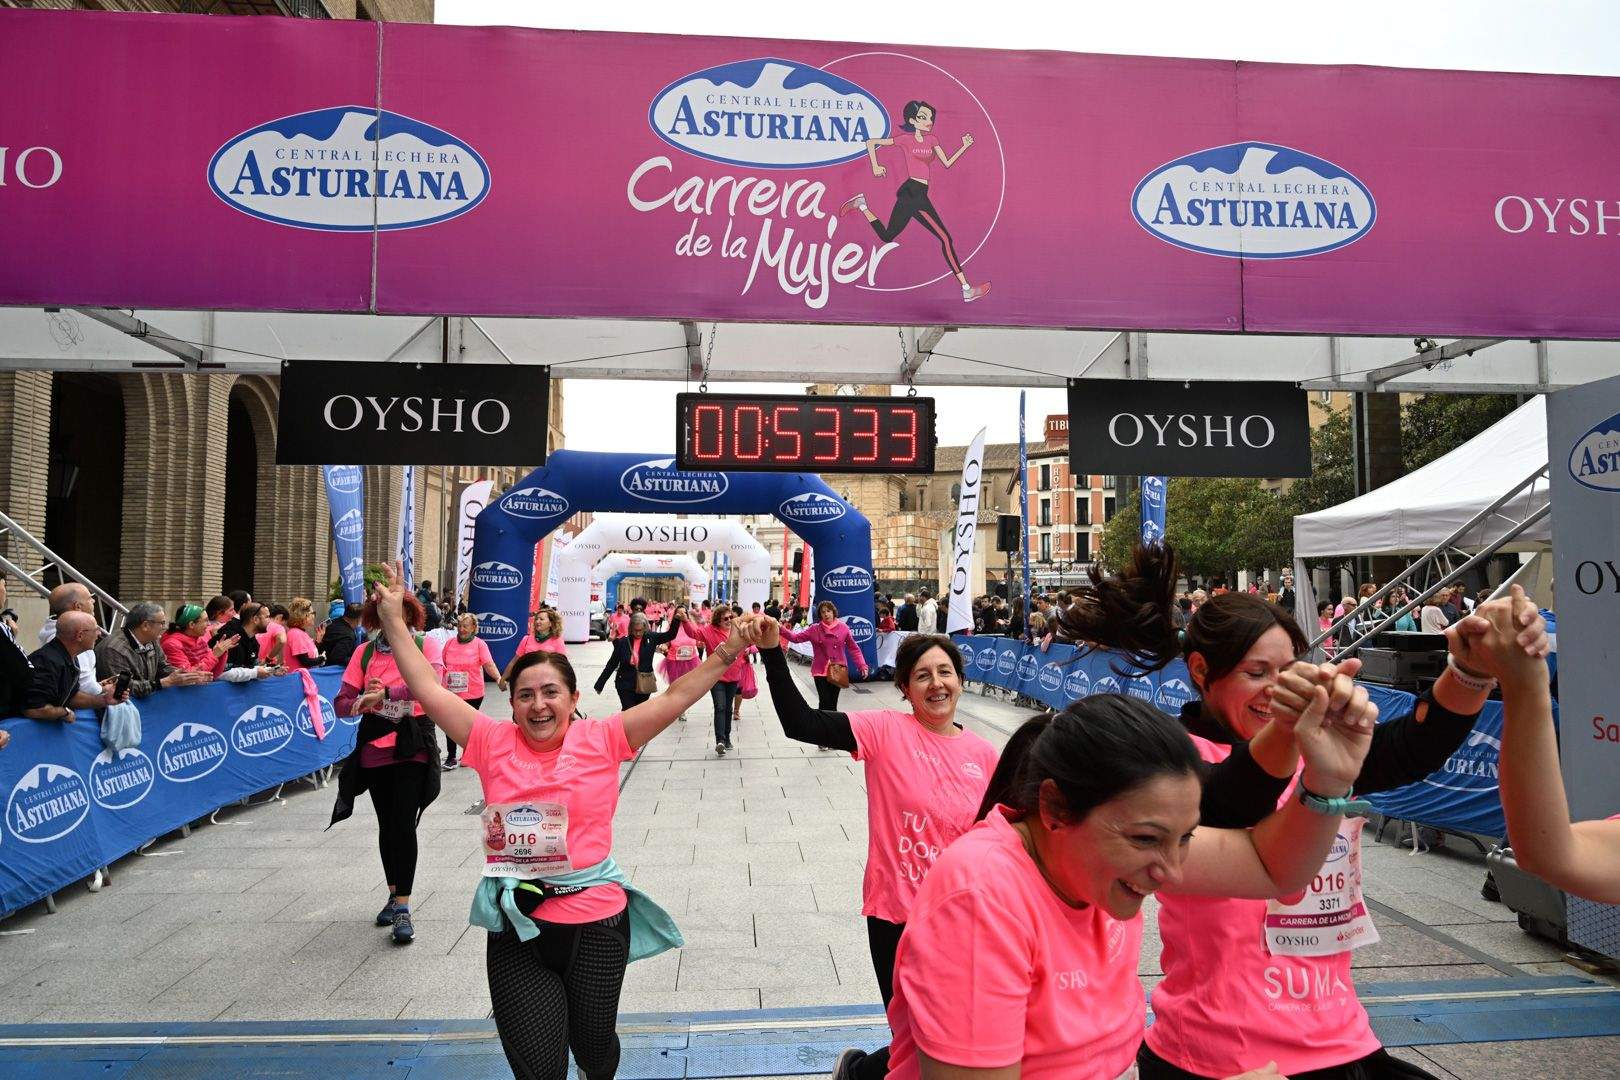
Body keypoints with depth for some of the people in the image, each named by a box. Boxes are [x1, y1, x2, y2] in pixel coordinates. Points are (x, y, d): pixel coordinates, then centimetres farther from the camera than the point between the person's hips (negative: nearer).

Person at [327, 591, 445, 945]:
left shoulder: (425, 645, -5)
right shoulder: (365, 651, 3)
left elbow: (431, 681, -25)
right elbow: (342, 704, 0)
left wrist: (385, 693, -32)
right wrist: (367, 698, -20)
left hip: (412, 747, -4)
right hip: (375, 748, 4)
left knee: (404, 825, -10)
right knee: (386, 825, 14)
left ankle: (403, 908, -1)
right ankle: (395, 893, 31)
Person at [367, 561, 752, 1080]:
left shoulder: (601, 740, -5)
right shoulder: (494, 743, -1)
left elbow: (675, 696, -9)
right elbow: (429, 688, 1)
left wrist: (727, 652, -16)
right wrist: (394, 620, 1)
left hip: (595, 921, 0)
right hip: (517, 930, 1)